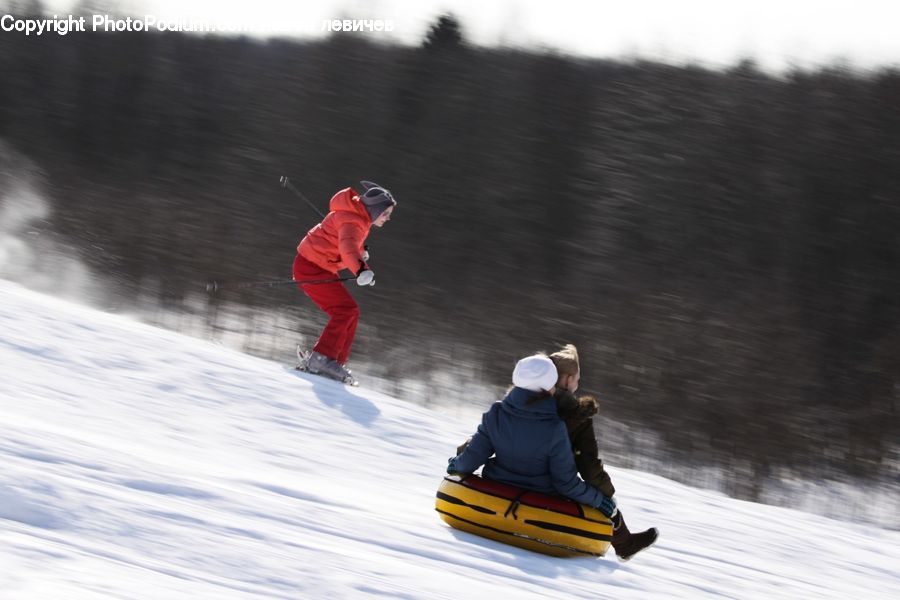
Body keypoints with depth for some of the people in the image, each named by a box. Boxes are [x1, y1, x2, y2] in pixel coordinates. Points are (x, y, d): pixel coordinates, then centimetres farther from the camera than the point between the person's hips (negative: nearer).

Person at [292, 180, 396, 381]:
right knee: (345, 310, -20)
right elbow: (348, 245, -46)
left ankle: (336, 361, 8)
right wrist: (361, 270, -62)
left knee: (350, 312, 8)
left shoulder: (359, 215, 8)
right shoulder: (352, 222, -24)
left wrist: (361, 250, 47)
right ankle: (321, 358, -23)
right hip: (310, 267, -10)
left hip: (322, 268, 10)